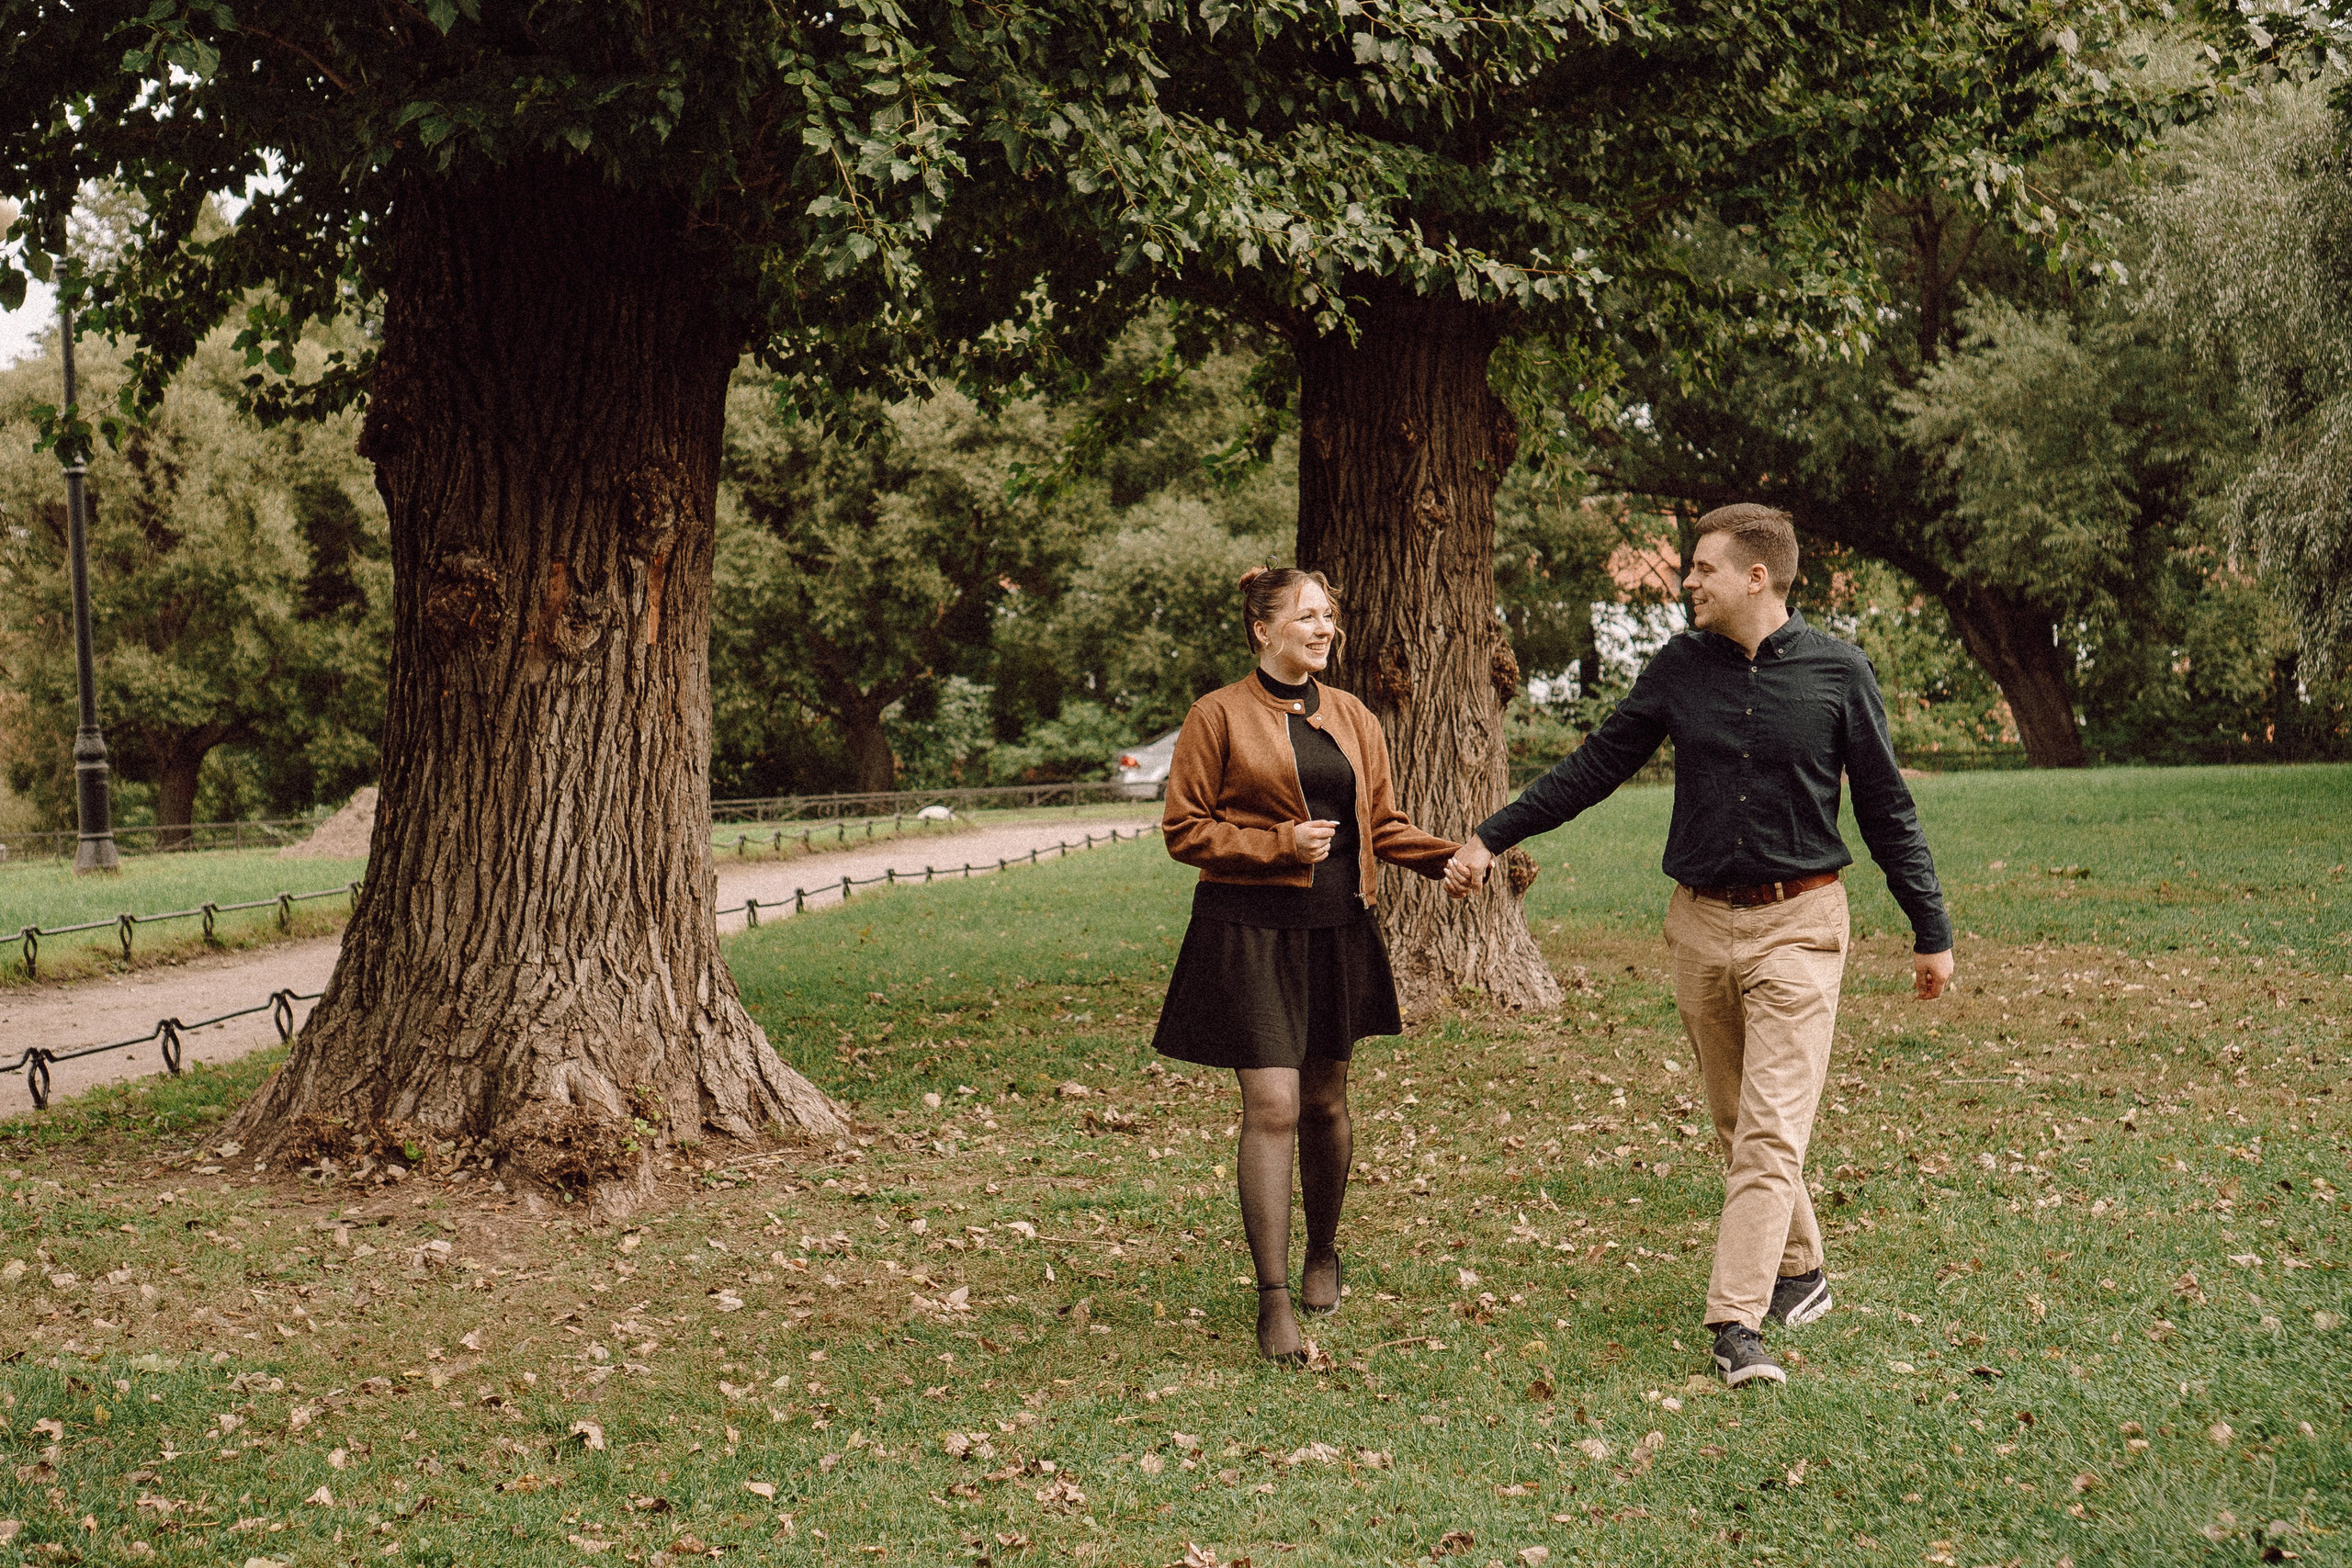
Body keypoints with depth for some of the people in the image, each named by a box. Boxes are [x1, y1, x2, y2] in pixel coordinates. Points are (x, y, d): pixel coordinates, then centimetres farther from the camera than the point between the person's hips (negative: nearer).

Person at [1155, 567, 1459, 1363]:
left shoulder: (1354, 719, 12)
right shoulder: (1218, 716, -3)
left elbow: (1383, 825, 15)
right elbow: (1184, 829, -4)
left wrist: (1452, 856, -3)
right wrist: (1281, 844, -14)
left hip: (1336, 930, 5)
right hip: (1250, 930, -5)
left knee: (1325, 1100, 14)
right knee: (1272, 1107, -11)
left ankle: (1322, 1253, 37)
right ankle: (1274, 1300, -9)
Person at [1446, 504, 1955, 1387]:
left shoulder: (1837, 673, -4)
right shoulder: (1680, 668, 3)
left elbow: (1887, 810, 2)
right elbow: (1597, 766, 11)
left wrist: (1931, 931, 5)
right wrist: (1494, 837, 8)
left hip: (1798, 925, -4)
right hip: (1702, 923, 4)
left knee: (1772, 1130, -10)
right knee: (1735, 1123, 12)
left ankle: (1737, 1322, -13)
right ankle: (1799, 1272, 28)